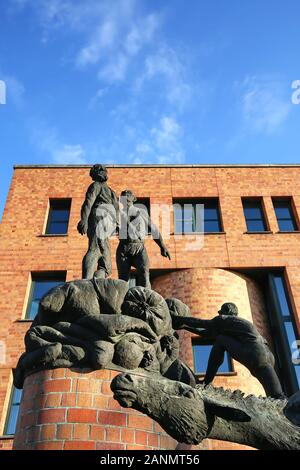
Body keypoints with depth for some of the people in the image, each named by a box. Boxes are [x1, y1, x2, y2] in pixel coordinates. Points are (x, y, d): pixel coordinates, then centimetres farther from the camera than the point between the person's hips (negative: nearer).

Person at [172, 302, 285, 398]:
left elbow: (202, 323, 11)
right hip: (269, 358, 8)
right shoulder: (236, 324, 36)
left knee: (220, 340, 8)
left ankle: (207, 381, 4)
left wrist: (177, 320, 23)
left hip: (254, 356, -8)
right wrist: (186, 327, 41)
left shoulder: (224, 320, 11)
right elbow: (209, 333, 38)